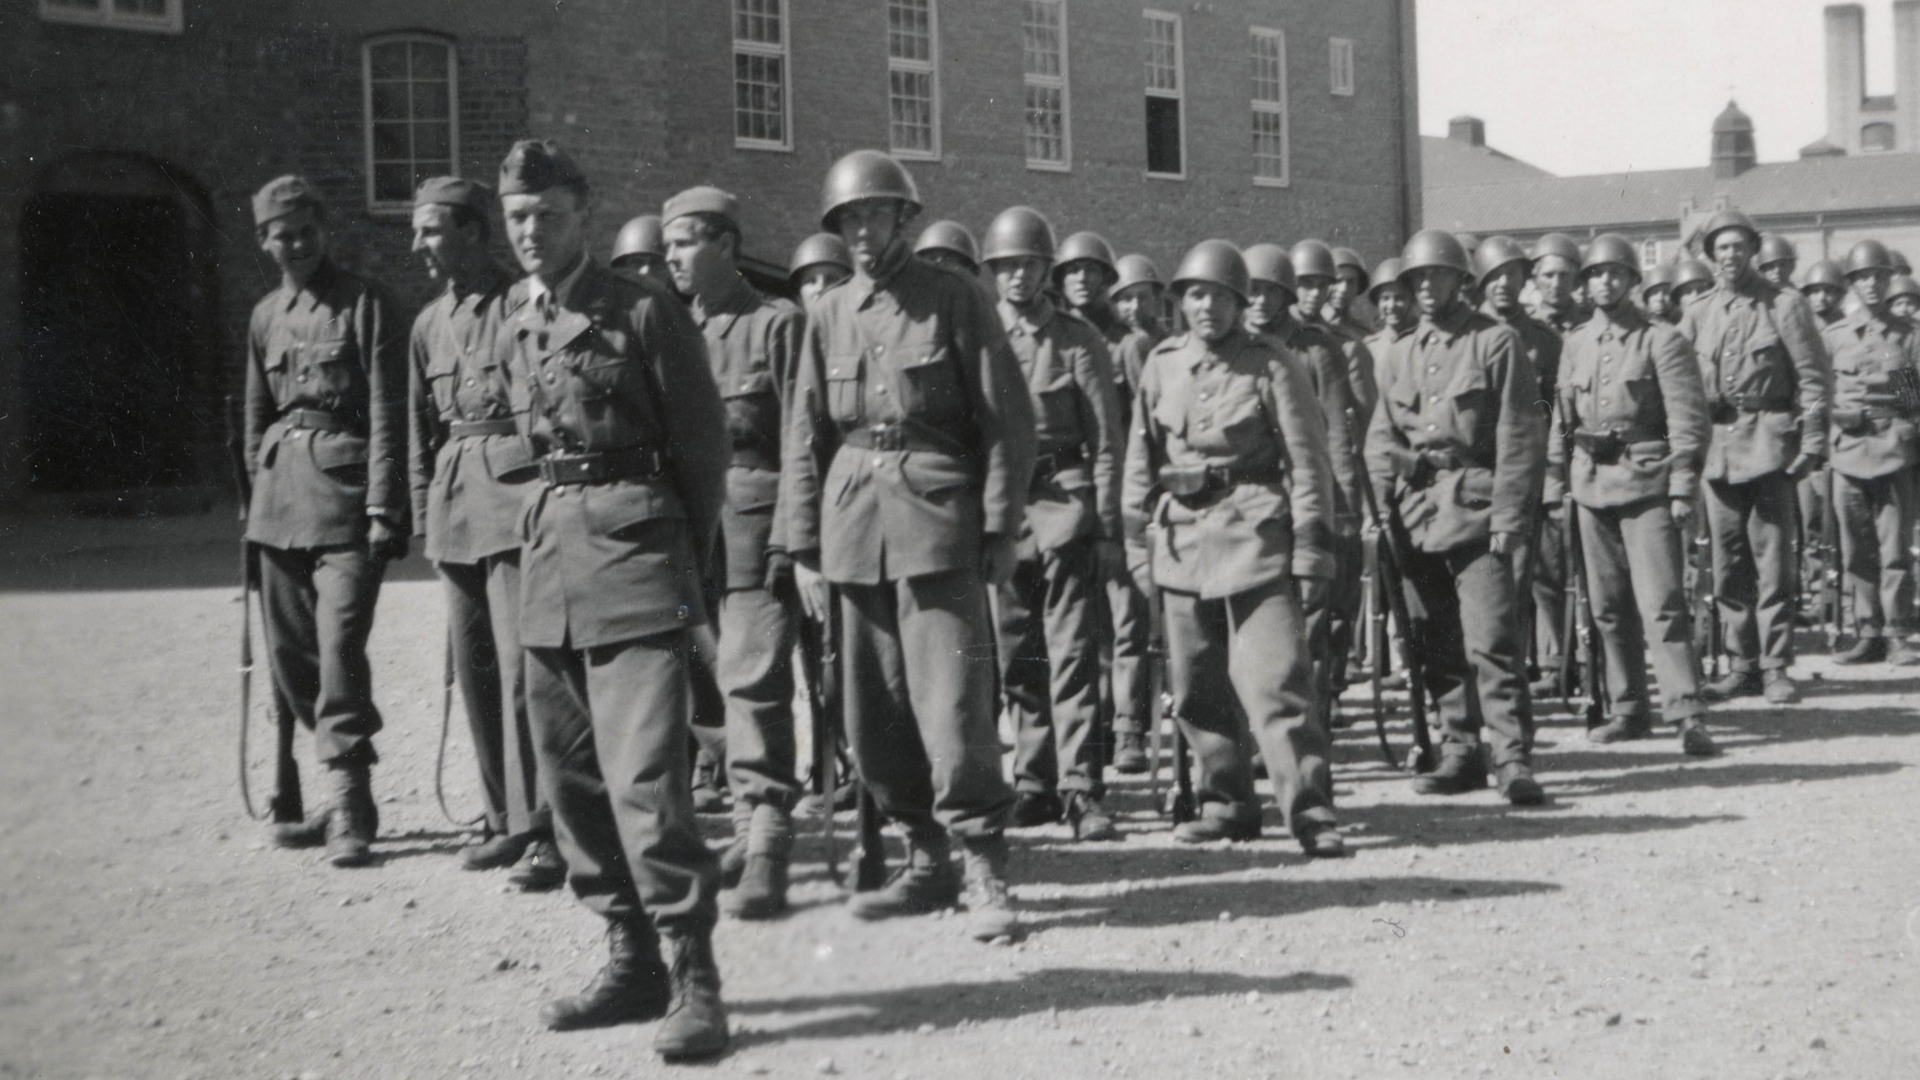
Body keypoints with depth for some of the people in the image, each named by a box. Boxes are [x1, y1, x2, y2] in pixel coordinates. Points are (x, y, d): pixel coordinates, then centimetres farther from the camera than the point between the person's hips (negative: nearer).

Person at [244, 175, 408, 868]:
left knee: (338, 649, -14)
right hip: (282, 492, 7)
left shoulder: (364, 303, -2)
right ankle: (343, 797, 20)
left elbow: (388, 412, -8)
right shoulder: (265, 316, 15)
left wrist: (383, 508, -14)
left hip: (346, 491, -6)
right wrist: (260, 491, 16)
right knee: (290, 653, 8)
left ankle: (349, 809, -8)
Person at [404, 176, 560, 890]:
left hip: (518, 495, -7)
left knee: (523, 668, -10)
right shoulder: (430, 324, 15)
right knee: (474, 670, 9)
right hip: (455, 502, 7)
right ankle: (506, 821, 20)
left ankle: (542, 832, -5)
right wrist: (425, 520, 18)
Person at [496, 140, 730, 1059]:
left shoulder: (644, 310, -4)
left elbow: (701, 439, -1)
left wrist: (689, 559, 3)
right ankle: (632, 958, 21)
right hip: (550, 548, 7)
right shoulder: (513, 316, 13)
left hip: (634, 544, -7)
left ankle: (692, 975, -7)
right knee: (571, 777, 10)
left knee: (645, 776, -14)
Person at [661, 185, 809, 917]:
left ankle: (766, 850, -9)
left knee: (754, 682, -11)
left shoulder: (777, 324, -2)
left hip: (755, 520, -6)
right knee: (723, 682, 10)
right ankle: (752, 822, 21)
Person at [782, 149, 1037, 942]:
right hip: (853, 524, 5)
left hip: (937, 519, -5)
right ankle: (927, 861, 21)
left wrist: (1001, 528, -6)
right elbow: (806, 436, 12)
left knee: (951, 705, -11)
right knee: (872, 714, 8)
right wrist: (804, 548, 7)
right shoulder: (830, 314, 11)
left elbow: (1007, 418, -1)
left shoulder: (952, 300, 0)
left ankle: (987, 874, -2)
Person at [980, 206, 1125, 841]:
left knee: (1070, 655, -6)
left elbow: (1107, 444, 2)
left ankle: (1080, 790, -5)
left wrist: (1109, 529, -4)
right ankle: (1034, 782, 16)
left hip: (1064, 507, -3)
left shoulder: (1077, 342, 3)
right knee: (1016, 657, 7)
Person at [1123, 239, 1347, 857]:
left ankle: (1310, 811, -8)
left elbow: (1307, 463, -4)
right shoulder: (1162, 365, 10)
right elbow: (1141, 460, 15)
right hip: (1181, 541, 5)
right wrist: (1138, 540, 12)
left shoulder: (1271, 367, -3)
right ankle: (1225, 802, 23)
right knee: (1196, 689, 10)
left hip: (1255, 535, -5)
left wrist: (1312, 551, -8)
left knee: (1275, 680, -11)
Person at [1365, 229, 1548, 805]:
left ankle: (1514, 758, -8)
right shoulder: (1399, 355, 16)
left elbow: (1518, 437, -5)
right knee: (1439, 646, 9)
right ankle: (1460, 753, 18)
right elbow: (1380, 438, 15)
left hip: (1475, 512, -5)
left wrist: (1509, 516, -12)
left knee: (1490, 641, -12)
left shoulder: (1496, 343, 0)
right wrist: (1382, 504, 1)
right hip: (1417, 514, 5)